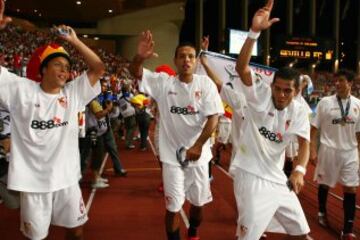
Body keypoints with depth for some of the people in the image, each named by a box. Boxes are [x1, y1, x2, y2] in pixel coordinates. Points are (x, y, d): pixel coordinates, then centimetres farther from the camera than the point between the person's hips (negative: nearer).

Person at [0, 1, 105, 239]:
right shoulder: (22, 90, -5)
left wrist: (75, 41, -4)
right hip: (33, 180, -2)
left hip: (67, 178, 3)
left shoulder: (73, 93, 2)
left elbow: (98, 68, 0)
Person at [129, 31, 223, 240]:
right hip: (172, 155, -1)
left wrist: (198, 146, -19)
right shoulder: (163, 82, -5)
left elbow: (213, 117, -11)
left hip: (198, 155, 1)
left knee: (198, 202, 19)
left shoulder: (205, 84, -6)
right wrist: (140, 57, -38)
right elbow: (136, 73, -14)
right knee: (173, 206, 5)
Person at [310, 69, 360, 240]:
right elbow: (314, 128, -3)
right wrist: (313, 150, -8)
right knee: (324, 184, 12)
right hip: (329, 150, -2)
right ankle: (322, 213, 39)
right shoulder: (325, 102, -6)